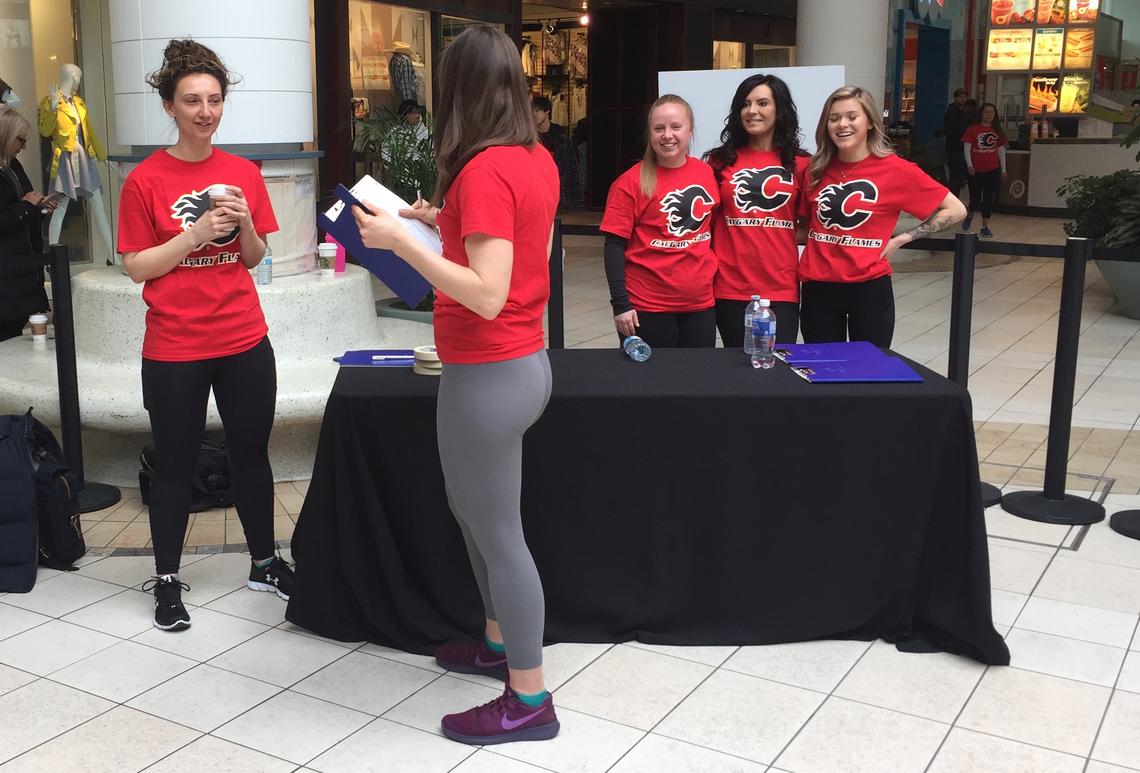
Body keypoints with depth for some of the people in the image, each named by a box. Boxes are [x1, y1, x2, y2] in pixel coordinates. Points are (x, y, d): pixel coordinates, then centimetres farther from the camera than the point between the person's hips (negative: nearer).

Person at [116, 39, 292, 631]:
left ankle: (265, 563, 30)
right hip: (174, 350, -3)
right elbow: (136, 267, -7)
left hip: (245, 342, 4)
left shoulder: (244, 174, 4)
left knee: (252, 457, 14)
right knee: (174, 466, 8)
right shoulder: (145, 181, -7)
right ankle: (167, 581, 23)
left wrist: (245, 225, -10)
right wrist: (195, 233, -18)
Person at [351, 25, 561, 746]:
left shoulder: (483, 170, -21)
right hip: (524, 362, 9)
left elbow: (487, 295, -26)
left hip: (489, 376, -9)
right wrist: (447, 223, 16)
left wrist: (402, 241, -24)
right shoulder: (537, 159, 6)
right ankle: (500, 643, 42)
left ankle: (530, 701, 18)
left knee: (499, 533, 4)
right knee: (478, 512, 25)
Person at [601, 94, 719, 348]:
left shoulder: (706, 173, 4)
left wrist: (714, 275, 12)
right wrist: (620, 304, -14)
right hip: (647, 308, -4)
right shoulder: (631, 182, -9)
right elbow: (614, 246, -10)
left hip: (700, 303, 5)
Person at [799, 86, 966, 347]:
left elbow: (955, 210, -2)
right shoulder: (816, 170, 3)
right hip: (817, 288, 3)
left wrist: (900, 239, -6)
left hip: (869, 289, -3)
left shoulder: (895, 169, -8)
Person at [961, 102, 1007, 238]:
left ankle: (985, 227, 9)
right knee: (975, 199, 3)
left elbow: (1001, 150, 11)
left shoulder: (997, 131, 6)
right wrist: (969, 165, -18)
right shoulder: (972, 129, -4)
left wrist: (1003, 169, 9)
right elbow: (967, 148, -6)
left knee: (989, 199, 1)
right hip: (975, 171, -3)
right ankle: (970, 216, 35)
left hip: (992, 171, 3)